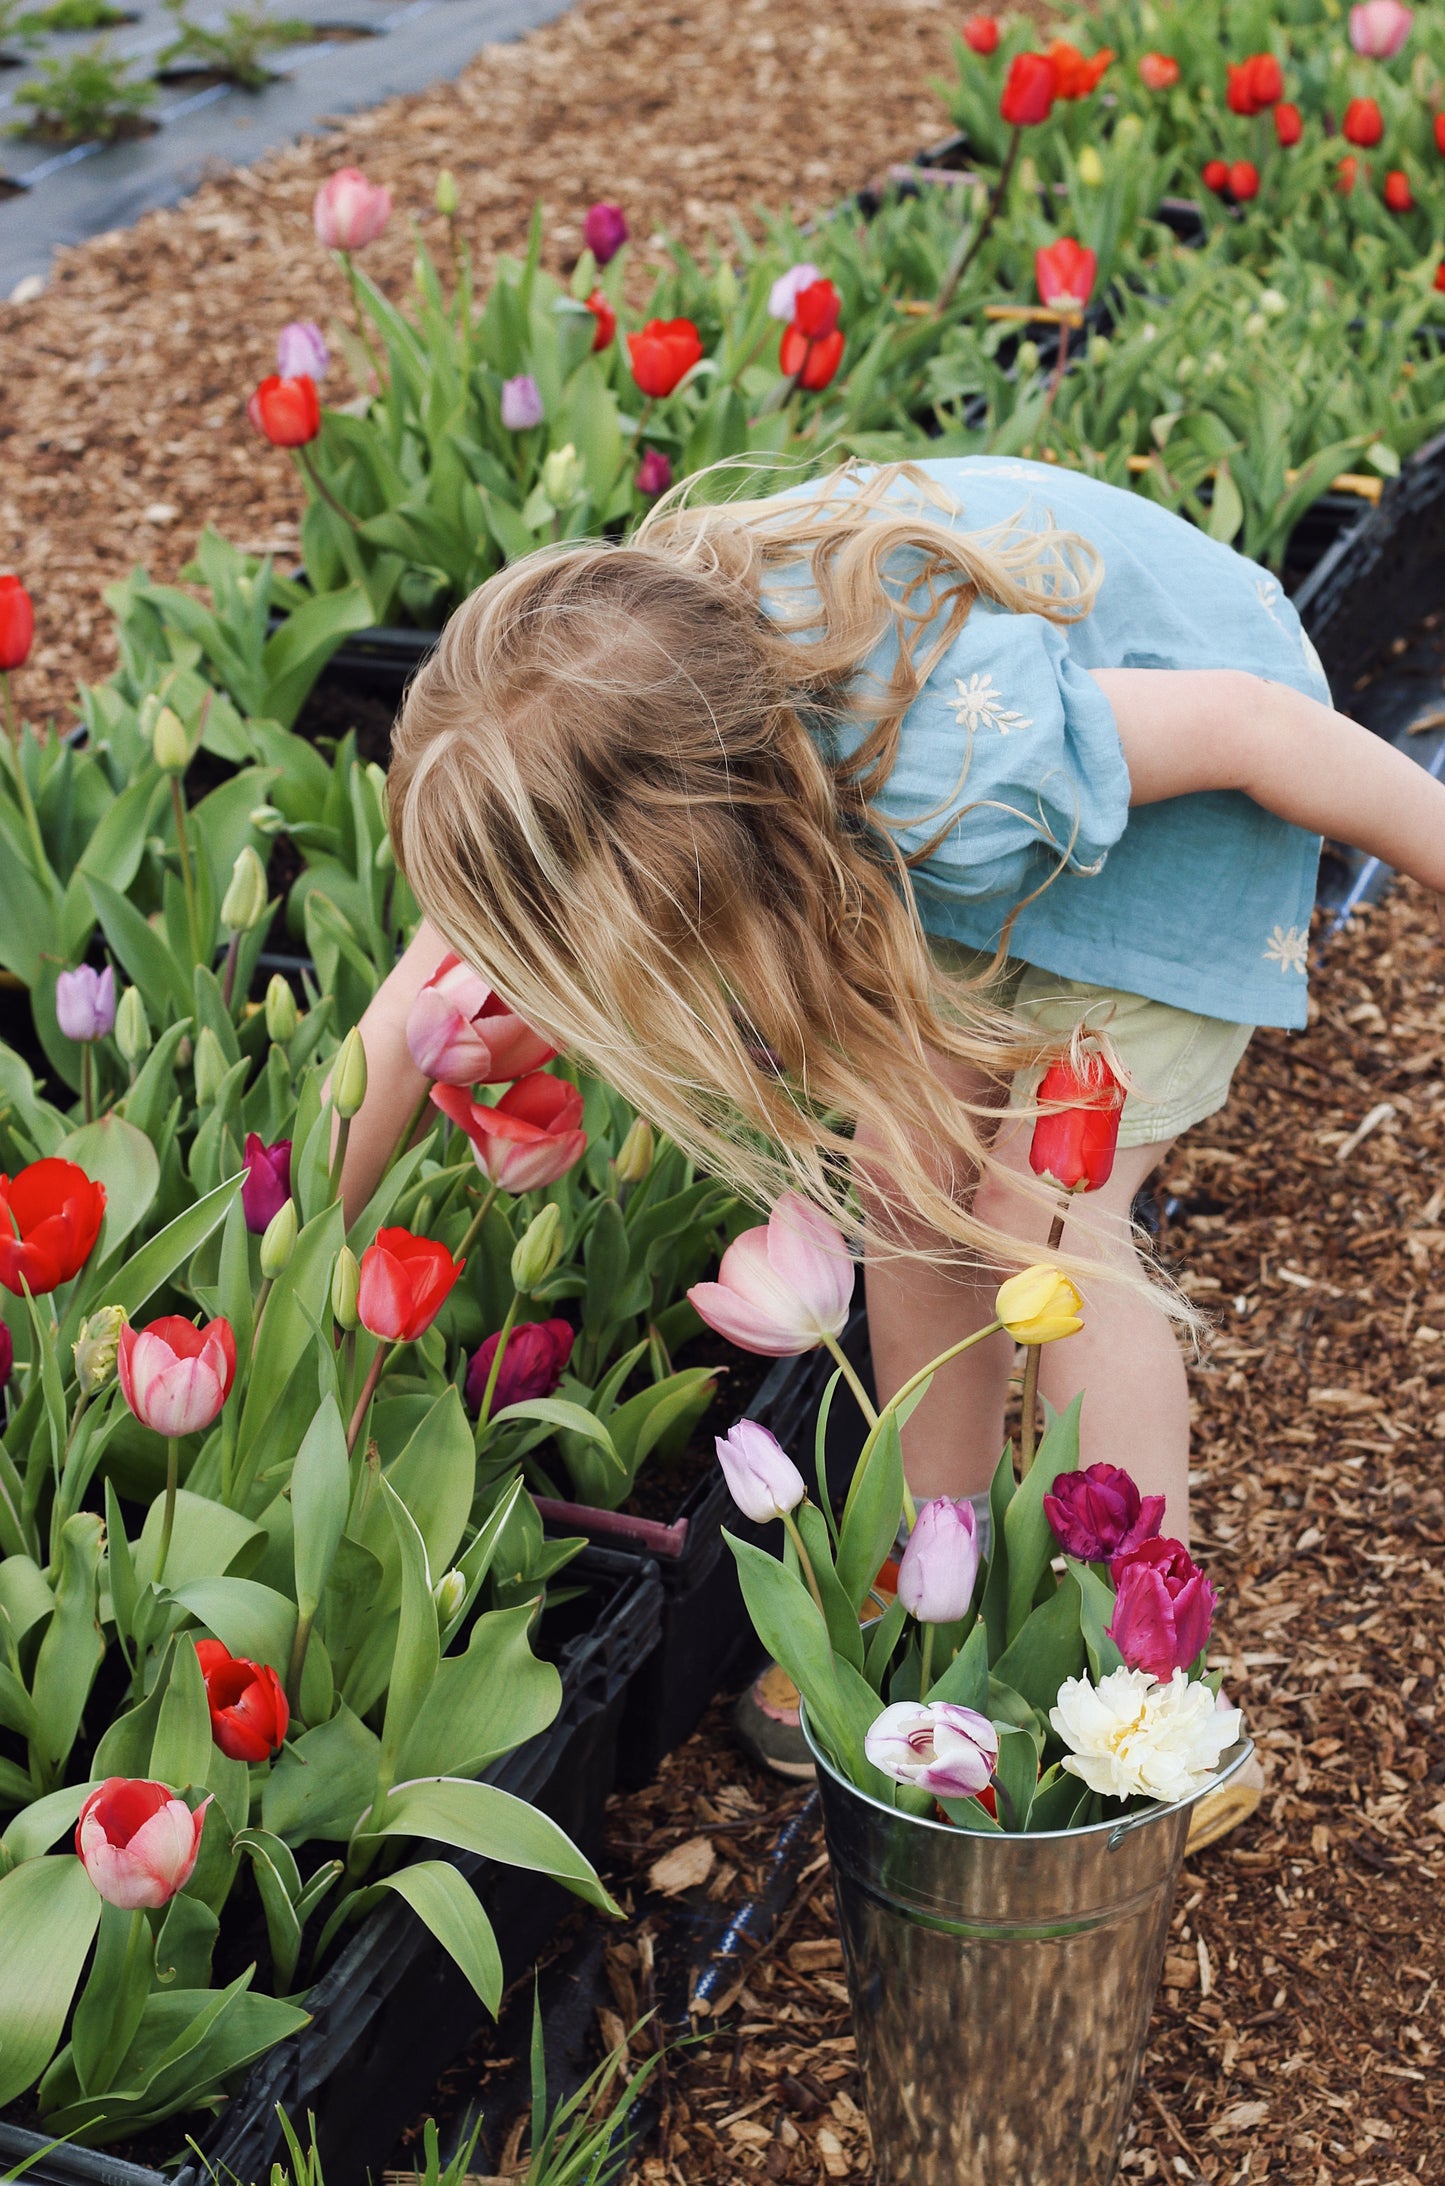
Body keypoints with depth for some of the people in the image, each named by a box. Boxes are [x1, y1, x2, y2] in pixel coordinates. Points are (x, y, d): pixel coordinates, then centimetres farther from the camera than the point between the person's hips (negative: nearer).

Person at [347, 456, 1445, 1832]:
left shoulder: (955, 767, -44)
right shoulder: (612, 696, -25)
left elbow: (1252, 723, -28)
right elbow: (415, 1012, -14)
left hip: (1181, 772, -6)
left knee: (1044, 1217, -13)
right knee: (908, 1179, 1)